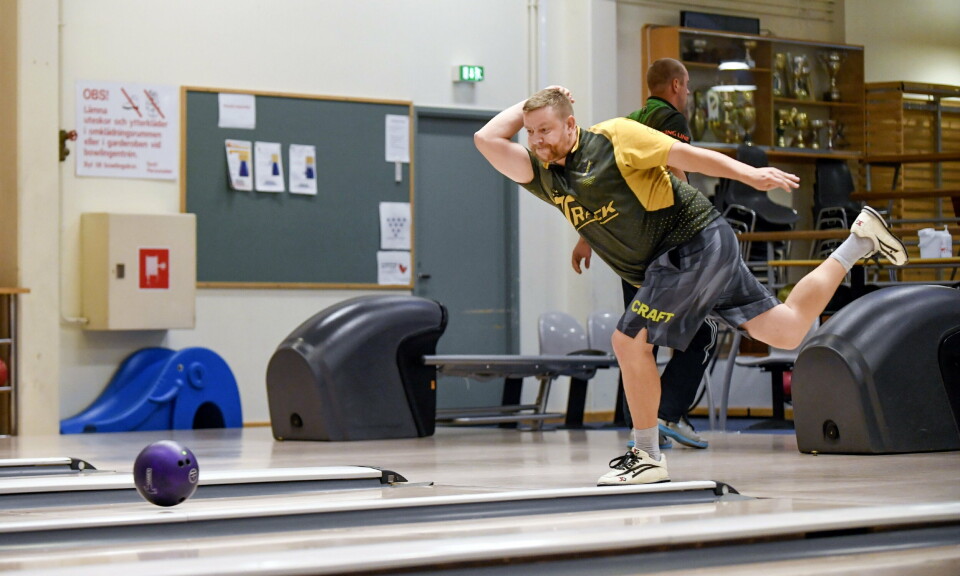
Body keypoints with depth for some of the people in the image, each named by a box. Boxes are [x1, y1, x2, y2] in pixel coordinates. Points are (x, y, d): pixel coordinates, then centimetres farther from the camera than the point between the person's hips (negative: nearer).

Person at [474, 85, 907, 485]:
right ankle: (859, 242, 27)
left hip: (695, 240, -8)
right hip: (665, 264, 8)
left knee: (629, 341, -14)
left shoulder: (612, 137, -12)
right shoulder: (544, 176, 7)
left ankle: (647, 457, 0)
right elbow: (487, 140, 2)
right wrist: (527, 106, 9)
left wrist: (749, 174, -16)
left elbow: (685, 155, -12)